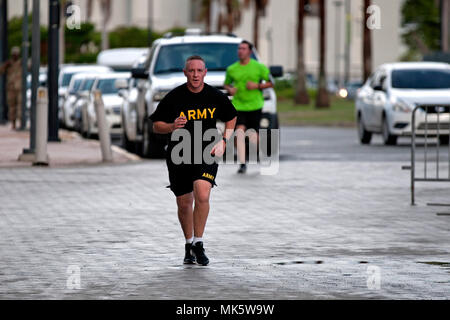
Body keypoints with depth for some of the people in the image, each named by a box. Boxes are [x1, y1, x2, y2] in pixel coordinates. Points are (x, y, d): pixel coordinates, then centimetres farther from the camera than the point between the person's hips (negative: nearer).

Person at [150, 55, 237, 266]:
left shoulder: (216, 96, -1)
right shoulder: (173, 98, -7)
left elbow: (231, 118, 18)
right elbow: (156, 125, 0)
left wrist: (223, 141, 4)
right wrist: (171, 127, -22)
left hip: (206, 154, 0)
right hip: (178, 156, 1)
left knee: (202, 195, -23)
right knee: (184, 204, 8)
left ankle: (198, 244, -11)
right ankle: (189, 245, 31)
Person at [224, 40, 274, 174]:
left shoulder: (259, 67, 0)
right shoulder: (231, 69, 7)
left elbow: (271, 82, 4)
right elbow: (227, 84, 21)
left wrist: (257, 86, -12)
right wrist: (230, 89, -2)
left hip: (254, 106, -1)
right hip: (238, 106, 1)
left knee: (253, 135, 1)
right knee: (239, 132, -18)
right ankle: (242, 164, -18)